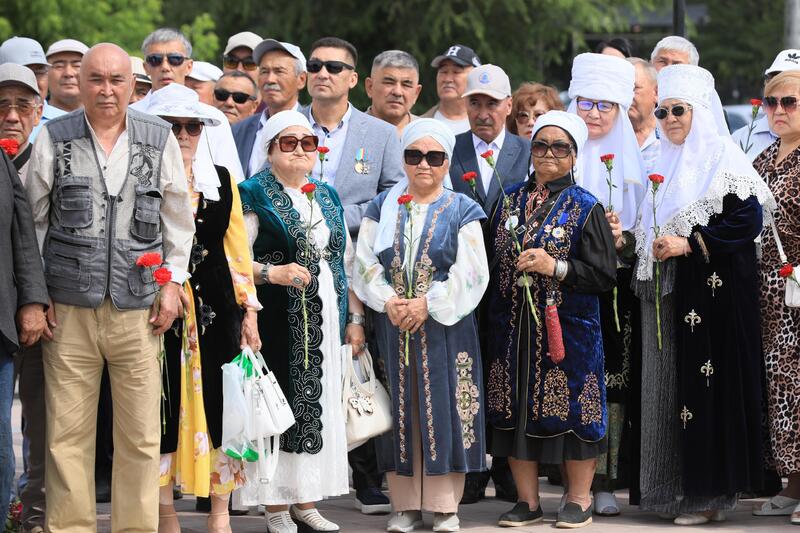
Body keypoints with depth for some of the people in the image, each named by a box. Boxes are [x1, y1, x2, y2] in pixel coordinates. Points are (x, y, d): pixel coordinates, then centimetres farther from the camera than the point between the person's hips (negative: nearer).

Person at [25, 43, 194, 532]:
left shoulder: (160, 140, 6)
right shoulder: (54, 139, 4)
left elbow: (178, 219, 13)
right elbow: (33, 220, 9)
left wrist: (173, 283, 5)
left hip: (138, 308, 1)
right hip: (68, 308, 0)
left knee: (141, 435, 1)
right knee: (67, 434, 0)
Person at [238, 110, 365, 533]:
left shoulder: (327, 198, 17)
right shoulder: (255, 196, -2)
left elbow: (346, 263, 19)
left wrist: (355, 318, 13)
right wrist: (274, 273, -22)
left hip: (325, 323, 6)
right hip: (278, 322, -6)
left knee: (317, 405, 6)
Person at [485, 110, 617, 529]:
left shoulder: (585, 208, -2)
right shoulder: (510, 199, 11)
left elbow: (604, 275, -8)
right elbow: (490, 257, 19)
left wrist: (555, 267, -17)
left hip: (567, 331, -4)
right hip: (513, 328, 4)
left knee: (569, 409, -1)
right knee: (517, 407, 6)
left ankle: (578, 499, 12)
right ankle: (527, 499, 16)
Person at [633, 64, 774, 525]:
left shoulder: (724, 160, -6)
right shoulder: (666, 163, 18)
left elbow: (748, 221, -15)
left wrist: (688, 244, -18)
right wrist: (651, 248, 6)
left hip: (712, 291, -8)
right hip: (666, 291, 8)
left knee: (704, 380, -8)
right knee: (669, 380, 6)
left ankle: (709, 492, -4)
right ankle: (672, 488, 11)